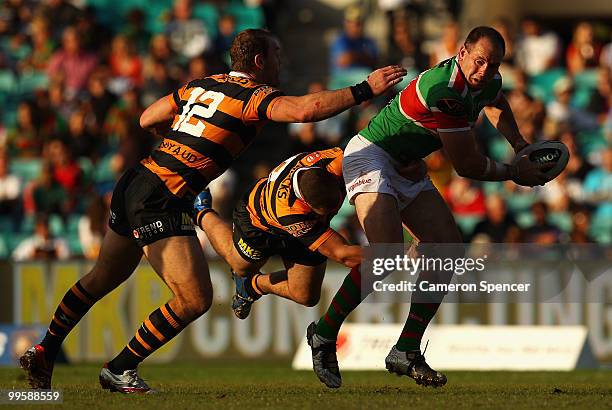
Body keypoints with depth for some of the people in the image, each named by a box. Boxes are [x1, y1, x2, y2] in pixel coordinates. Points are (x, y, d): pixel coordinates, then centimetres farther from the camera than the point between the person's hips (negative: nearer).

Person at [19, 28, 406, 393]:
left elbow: (148, 119, 23)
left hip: (136, 182, 9)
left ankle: (43, 353, 35)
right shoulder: (254, 96, -8)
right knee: (195, 300, -6)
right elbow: (305, 109, -24)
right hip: (161, 201, -9)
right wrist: (366, 90, -17)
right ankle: (119, 369, 1)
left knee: (103, 279, 27)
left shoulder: (200, 85, 14)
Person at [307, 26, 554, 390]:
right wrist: (514, 173, -7)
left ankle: (406, 351, -1)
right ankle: (324, 334, -10)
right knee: (387, 253, -27)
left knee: (449, 248, -4)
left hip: (408, 169, 10)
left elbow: (496, 105, 29)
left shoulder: (489, 82, -1)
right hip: (371, 156, -10)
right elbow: (468, 165, -22)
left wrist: (519, 143, 15)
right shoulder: (444, 90, -31)